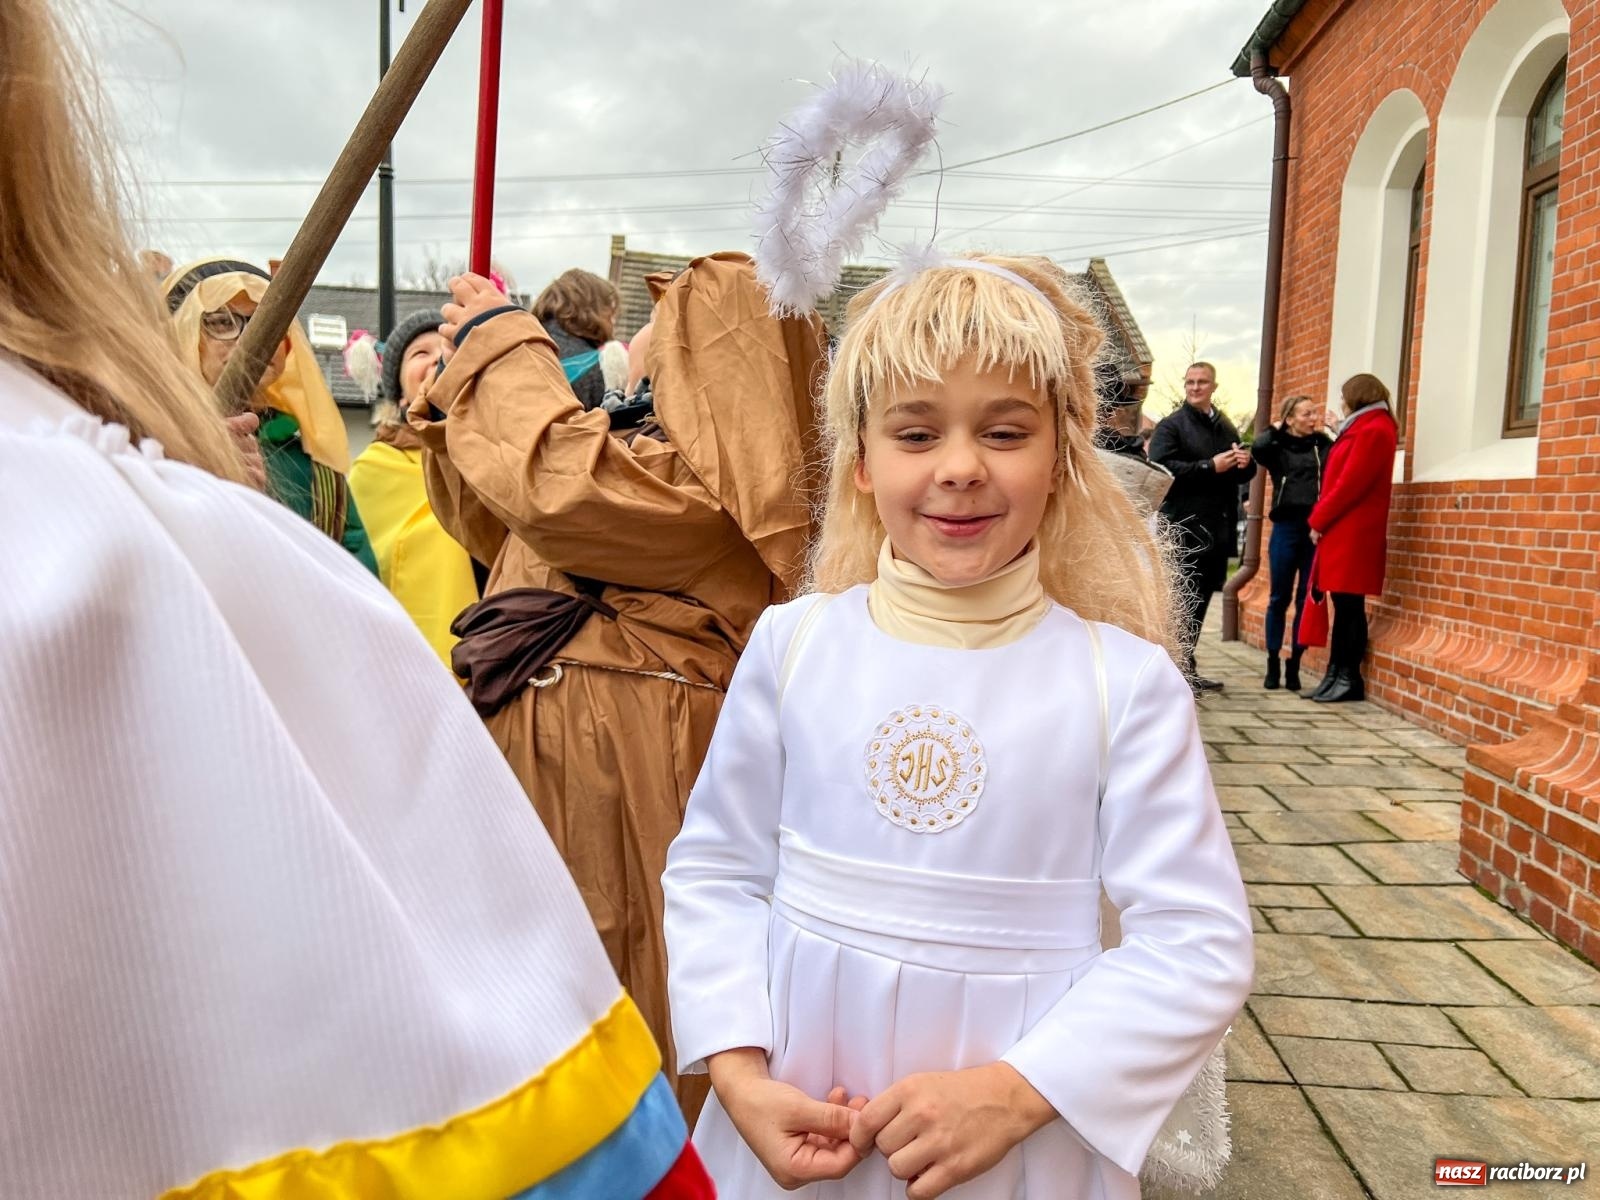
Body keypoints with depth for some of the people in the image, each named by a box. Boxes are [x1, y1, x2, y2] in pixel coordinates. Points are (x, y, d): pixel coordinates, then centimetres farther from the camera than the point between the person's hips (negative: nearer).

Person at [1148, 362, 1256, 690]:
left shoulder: (1226, 427, 19)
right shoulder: (1171, 426, -2)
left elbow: (1242, 474, 26)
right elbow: (1161, 467, -18)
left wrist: (1246, 463, 2)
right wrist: (1210, 467, -19)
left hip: (1218, 528, 7)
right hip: (1185, 528, -7)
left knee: (1201, 600, 12)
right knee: (1184, 600, -6)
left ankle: (1185, 666, 22)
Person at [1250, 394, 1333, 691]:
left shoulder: (1324, 445, 9)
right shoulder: (1278, 447, 4)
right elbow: (1257, 448, -17)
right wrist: (1276, 428, -2)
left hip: (1317, 529, 1)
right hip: (1286, 528, -1)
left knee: (1306, 600, 4)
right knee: (1279, 599, 5)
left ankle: (1294, 665, 12)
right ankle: (1273, 664, 12)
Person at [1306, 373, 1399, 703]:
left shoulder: (1373, 430, -11)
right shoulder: (1365, 428, 20)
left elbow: (1350, 484, -16)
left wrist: (1318, 520, -10)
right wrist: (1322, 518, 11)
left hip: (1354, 533, -9)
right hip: (1344, 531, 9)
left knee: (1349, 605, -5)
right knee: (1343, 604, 9)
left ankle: (1349, 679, 1)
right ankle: (1337, 675, 13)